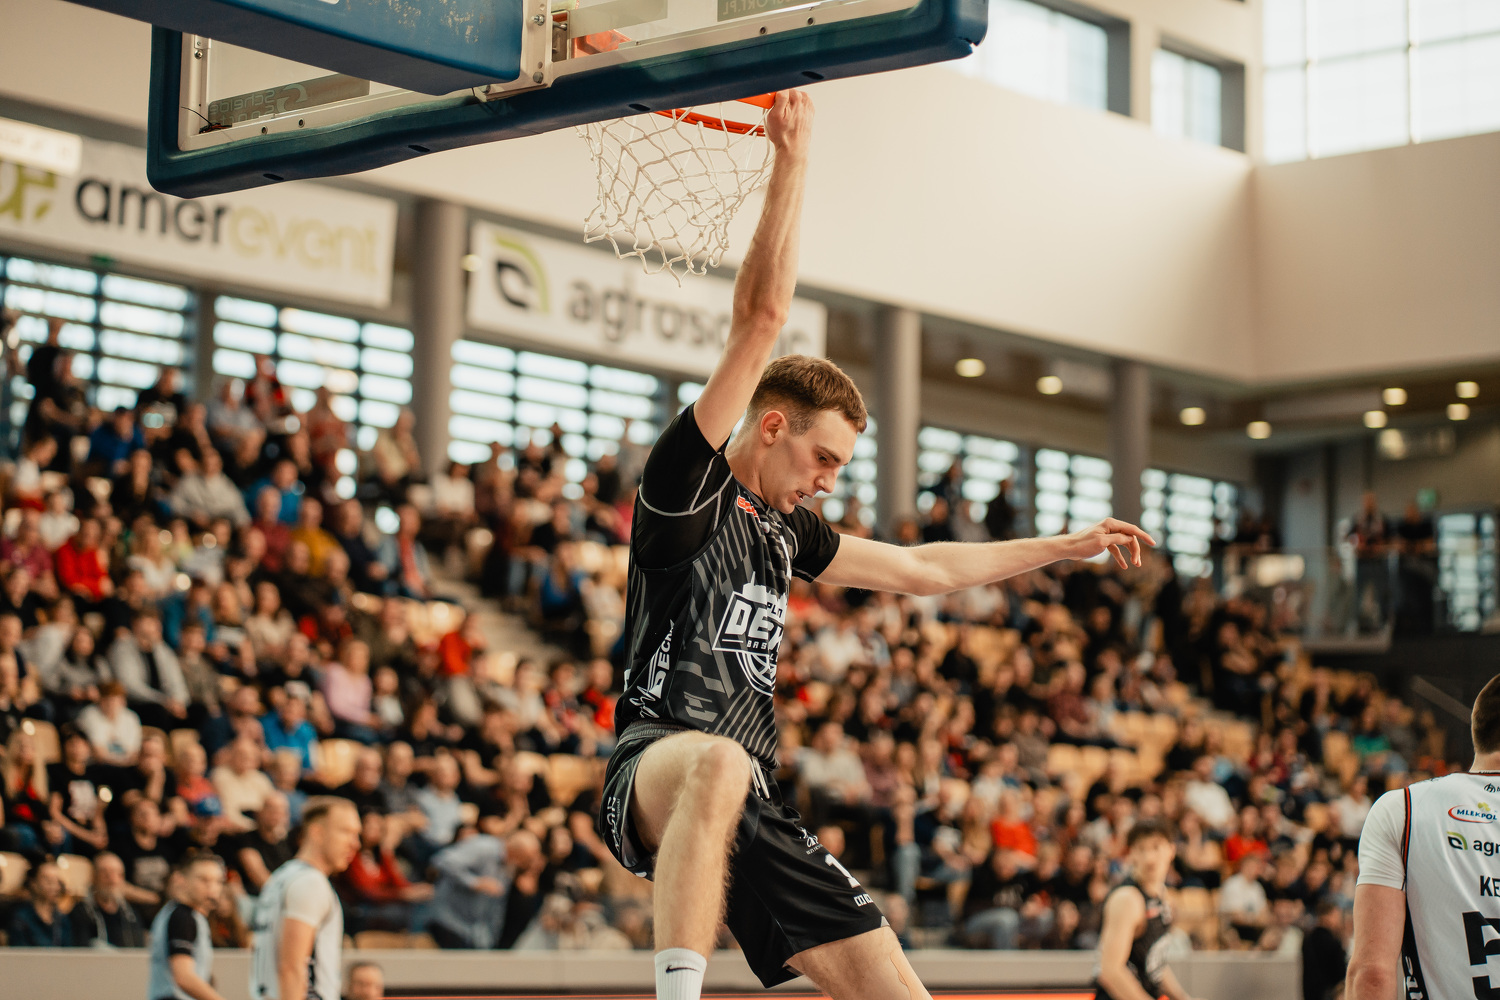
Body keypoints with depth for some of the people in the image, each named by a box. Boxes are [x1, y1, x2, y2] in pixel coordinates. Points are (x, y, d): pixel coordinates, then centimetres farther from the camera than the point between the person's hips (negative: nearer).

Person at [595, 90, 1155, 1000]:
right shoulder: (689, 483, -1)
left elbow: (919, 569, 35)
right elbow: (761, 318, -9)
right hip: (656, 771, -8)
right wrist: (792, 158, -13)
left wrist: (1068, 546, 42)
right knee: (718, 763, -44)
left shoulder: (785, 531, 21)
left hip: (754, 807, 8)